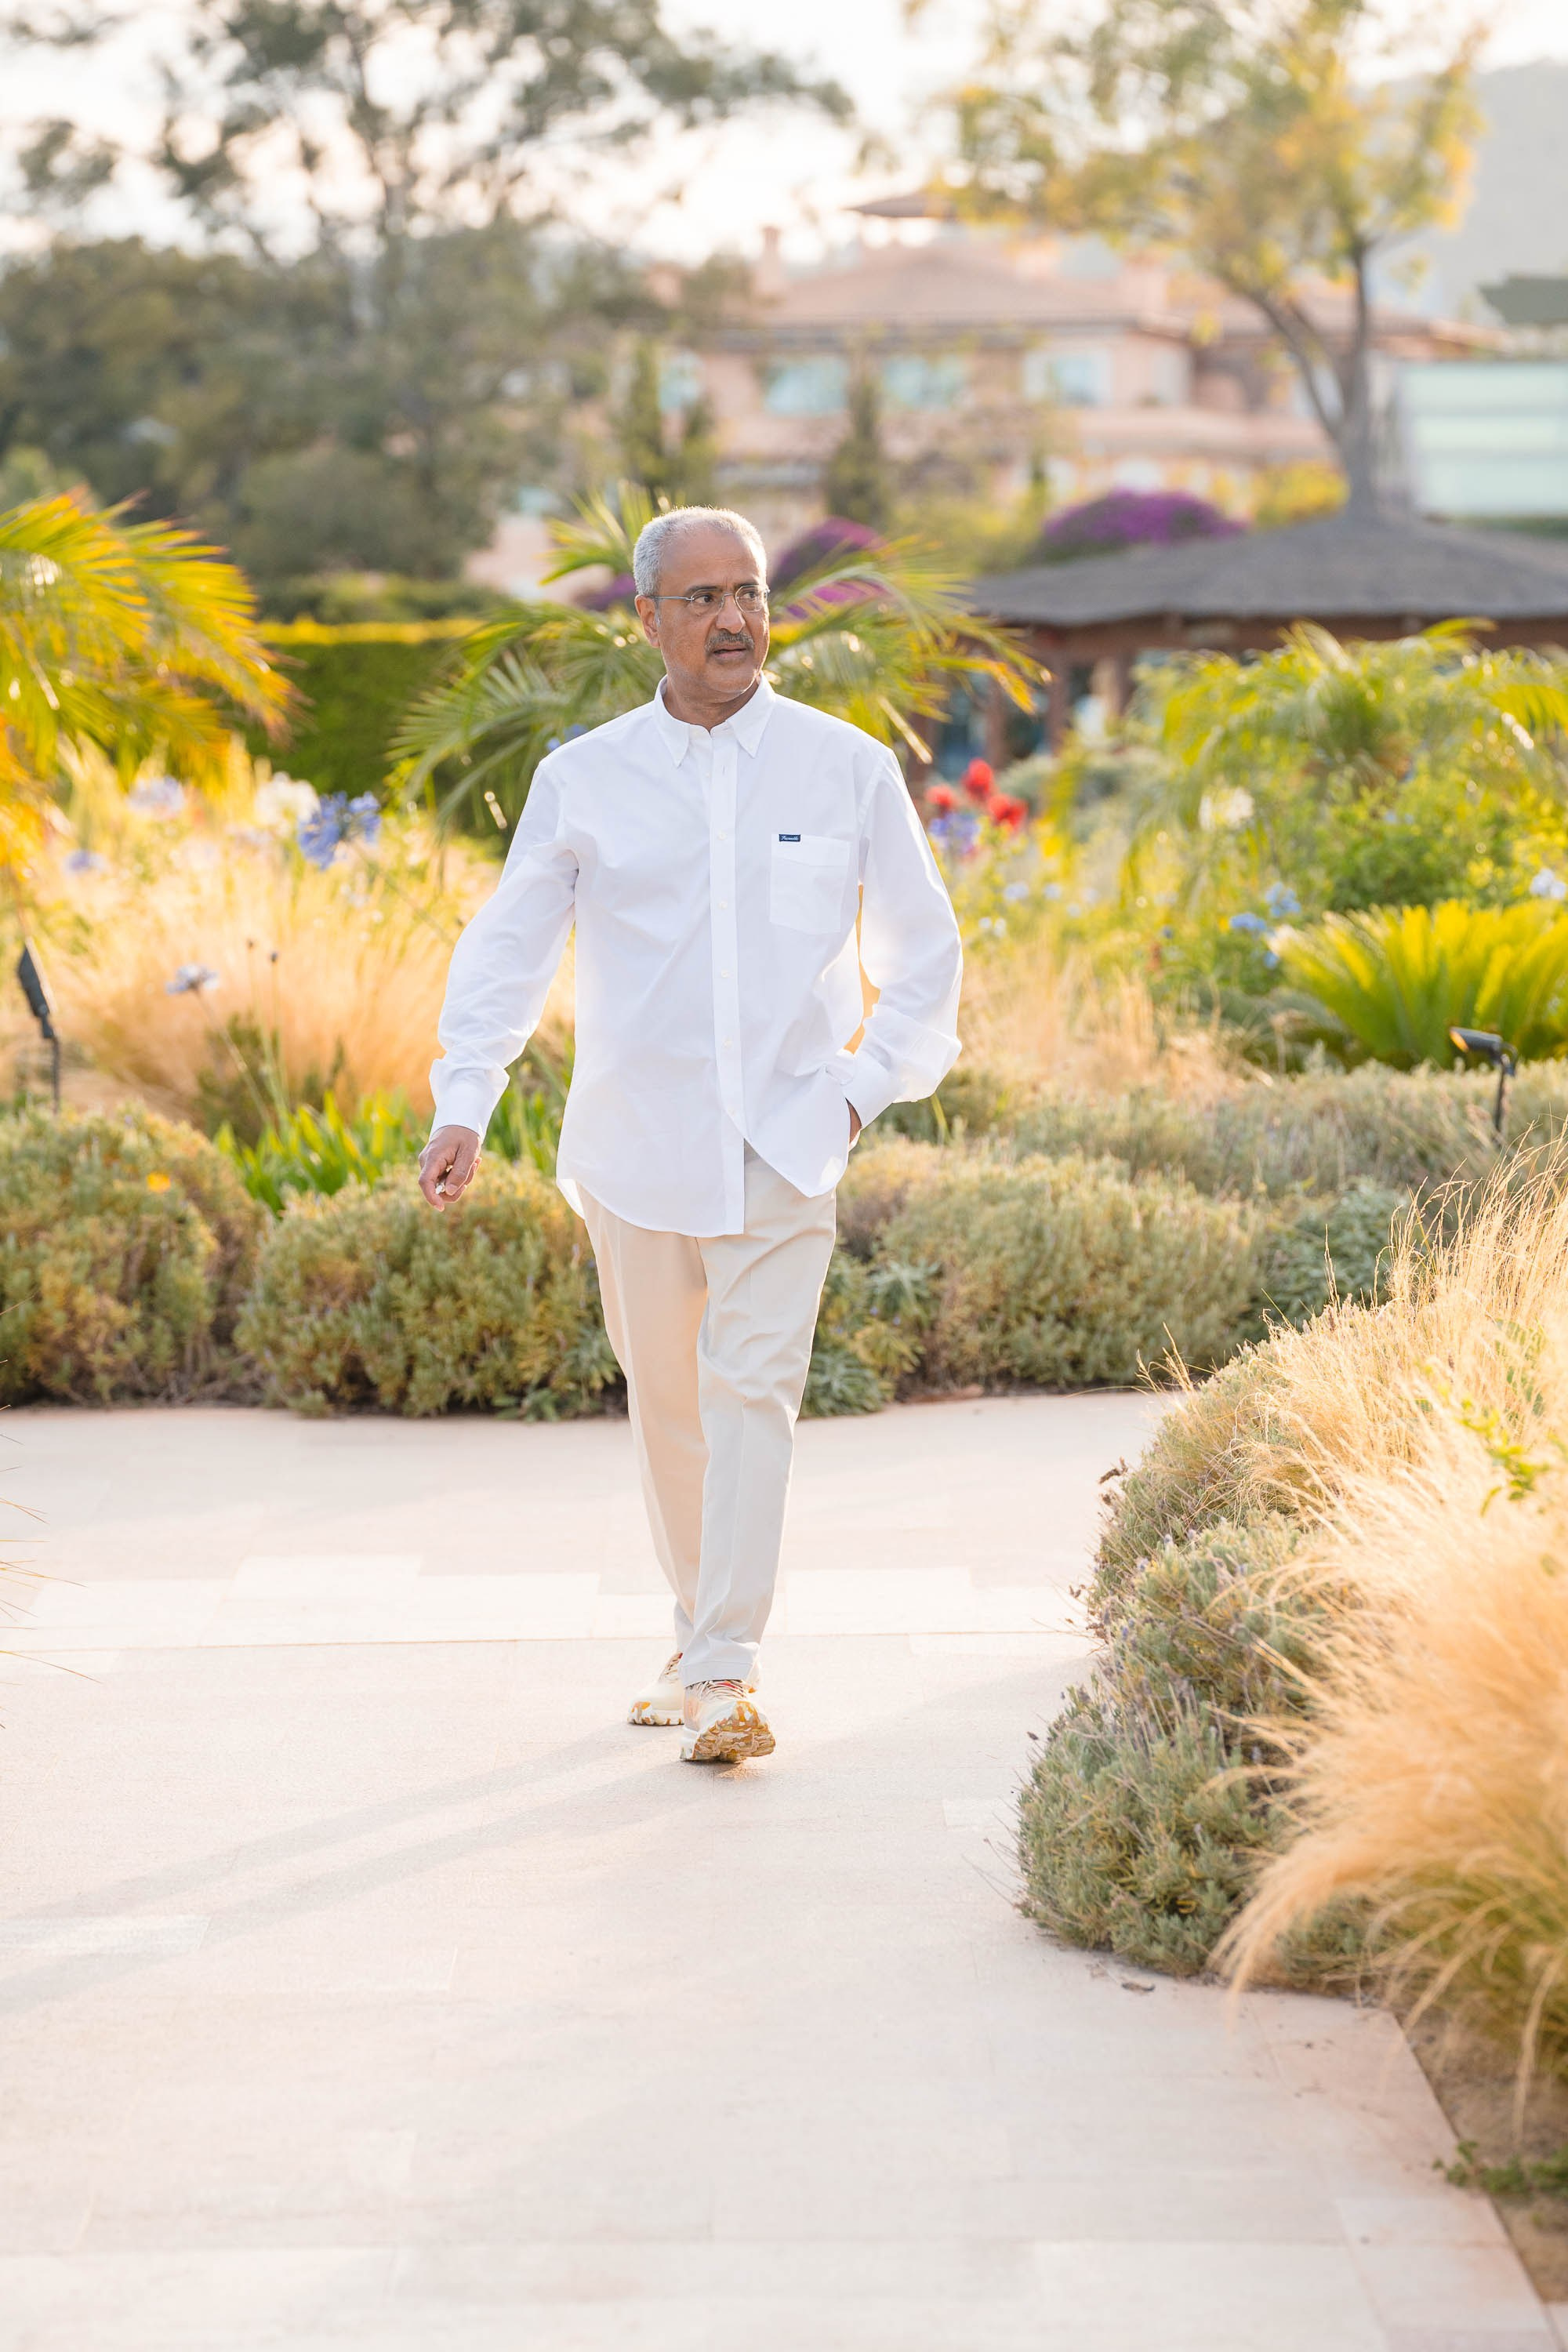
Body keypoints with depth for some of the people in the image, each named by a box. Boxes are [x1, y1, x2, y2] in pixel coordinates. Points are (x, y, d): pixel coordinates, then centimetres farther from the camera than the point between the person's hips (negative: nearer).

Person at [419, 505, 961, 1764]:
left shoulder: (847, 767, 2)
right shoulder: (585, 777, 3)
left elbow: (923, 950, 11)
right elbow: (507, 947, 7)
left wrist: (869, 1084, 0)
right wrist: (463, 1108, -3)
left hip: (784, 1140, -2)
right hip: (635, 1140, 2)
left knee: (752, 1389, -12)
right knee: (666, 1400, 9)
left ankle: (728, 1675, -12)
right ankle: (699, 1643, 25)